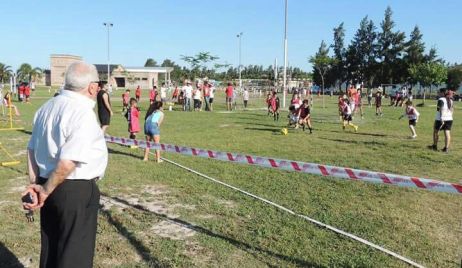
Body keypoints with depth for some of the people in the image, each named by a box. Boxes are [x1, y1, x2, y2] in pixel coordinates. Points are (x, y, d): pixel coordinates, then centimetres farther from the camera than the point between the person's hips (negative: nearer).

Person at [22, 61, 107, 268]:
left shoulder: (47, 107, 7)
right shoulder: (83, 114, -20)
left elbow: (32, 148, 10)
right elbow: (68, 162, -26)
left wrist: (35, 183, 7)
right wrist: (46, 190, -13)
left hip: (49, 187, 8)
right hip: (76, 190, -8)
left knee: (51, 249, 22)